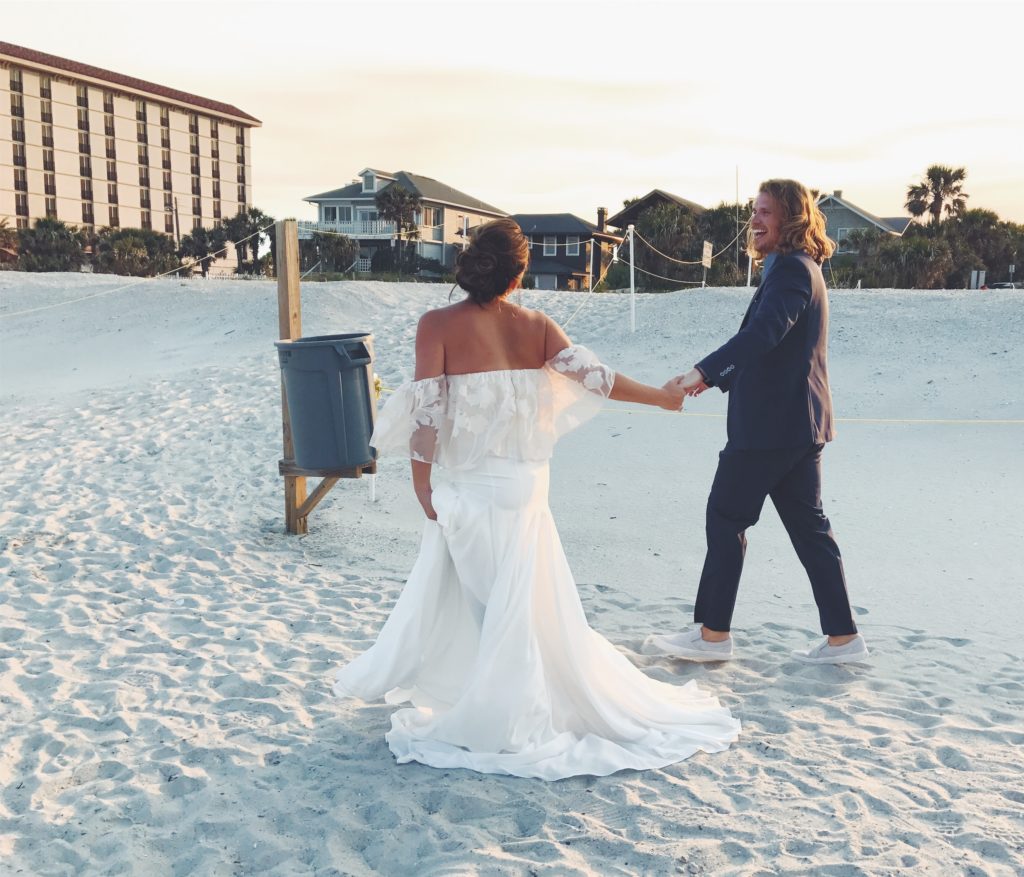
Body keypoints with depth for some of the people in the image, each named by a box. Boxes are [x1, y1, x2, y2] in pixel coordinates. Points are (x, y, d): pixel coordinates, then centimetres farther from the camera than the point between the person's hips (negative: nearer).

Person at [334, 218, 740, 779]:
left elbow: (428, 410, -12)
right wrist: (661, 396, 12)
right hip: (522, 481, 3)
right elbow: (593, 376, 0)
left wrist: (421, 478, -3)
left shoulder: (438, 325, -10)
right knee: (526, 597, 12)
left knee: (445, 593, 10)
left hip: (464, 485, -3)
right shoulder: (535, 327, -1)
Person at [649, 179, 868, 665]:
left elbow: (764, 332, -29)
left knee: (726, 518, 0)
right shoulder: (798, 269, 19)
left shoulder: (791, 269, -13)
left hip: (771, 422, -10)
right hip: (800, 423, 10)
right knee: (808, 525, 12)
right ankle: (843, 636, 16)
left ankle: (712, 633, 7)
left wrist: (705, 370, -35)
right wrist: (718, 377, 22)